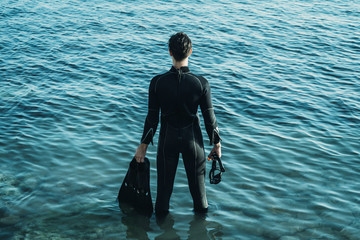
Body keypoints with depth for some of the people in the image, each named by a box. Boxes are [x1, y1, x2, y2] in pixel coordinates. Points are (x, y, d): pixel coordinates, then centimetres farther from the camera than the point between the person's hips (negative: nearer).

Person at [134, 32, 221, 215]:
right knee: (197, 180, 19)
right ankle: (201, 210, 38)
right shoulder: (201, 83, -18)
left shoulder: (157, 82, -16)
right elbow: (209, 117, -10)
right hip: (192, 138, 0)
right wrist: (216, 143, 5)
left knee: (164, 182, 17)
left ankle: (161, 214, 34)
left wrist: (144, 144, 3)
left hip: (168, 139, 0)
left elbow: (152, 117, -9)